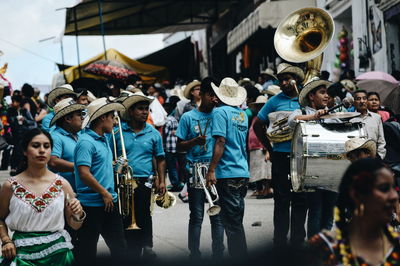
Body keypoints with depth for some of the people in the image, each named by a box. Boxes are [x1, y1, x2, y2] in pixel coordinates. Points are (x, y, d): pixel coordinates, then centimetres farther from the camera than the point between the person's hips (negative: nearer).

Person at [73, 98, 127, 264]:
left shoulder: (104, 139, 12)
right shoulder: (86, 142, -16)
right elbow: (84, 174, -24)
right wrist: (105, 193, -17)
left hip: (109, 202, 9)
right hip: (92, 205, -9)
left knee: (119, 247, 12)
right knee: (87, 251, 1)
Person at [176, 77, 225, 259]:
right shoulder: (188, 117, 5)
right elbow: (179, 146, 5)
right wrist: (195, 141, -11)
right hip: (196, 169, -2)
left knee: (218, 215, 3)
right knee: (196, 216, 0)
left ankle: (218, 254, 10)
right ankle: (195, 255, 3)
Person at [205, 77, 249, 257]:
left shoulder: (221, 112, -8)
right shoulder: (243, 114, 14)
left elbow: (220, 142, -16)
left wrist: (211, 170, -16)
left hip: (227, 173, -8)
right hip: (243, 173, 8)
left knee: (232, 222, -5)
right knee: (237, 220, 15)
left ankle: (237, 255, -6)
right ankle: (242, 255, 19)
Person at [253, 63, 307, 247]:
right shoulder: (275, 101, 4)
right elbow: (258, 125, 9)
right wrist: (270, 149, 5)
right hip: (281, 156, -1)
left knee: (300, 199, 6)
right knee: (282, 200, 1)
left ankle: (298, 240, 14)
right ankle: (280, 241, 6)